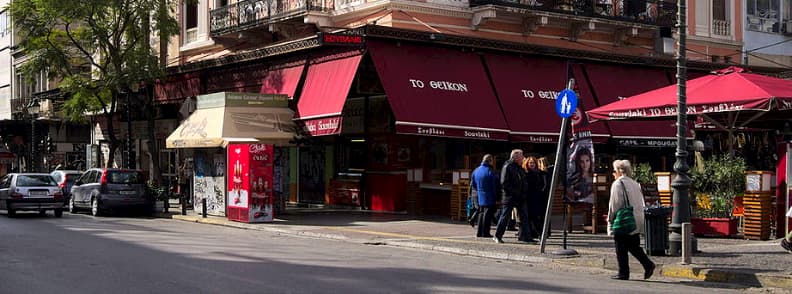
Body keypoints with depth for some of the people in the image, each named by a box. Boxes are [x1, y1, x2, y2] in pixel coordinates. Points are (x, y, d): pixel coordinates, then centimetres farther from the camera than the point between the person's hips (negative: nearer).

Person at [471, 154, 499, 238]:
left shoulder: (476, 171, 8)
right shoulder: (490, 171, -16)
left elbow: (473, 184, 16)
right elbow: (496, 185, -16)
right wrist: (496, 195, -5)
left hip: (480, 197, 7)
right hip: (489, 198, -7)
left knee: (481, 213, 15)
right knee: (488, 214, -3)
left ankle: (479, 232, 16)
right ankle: (485, 232, -4)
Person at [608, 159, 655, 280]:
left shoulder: (617, 184, -9)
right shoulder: (635, 183, 14)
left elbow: (614, 204, -11)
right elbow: (641, 203, 16)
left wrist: (610, 219, -2)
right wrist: (638, 219, 20)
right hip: (636, 222, 7)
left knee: (621, 249, 1)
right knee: (634, 246, 15)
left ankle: (623, 273, 3)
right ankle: (648, 265, 2)